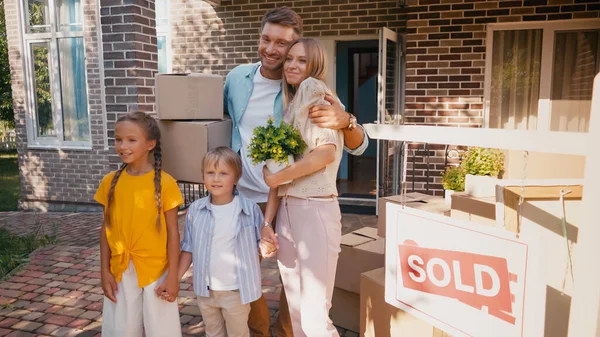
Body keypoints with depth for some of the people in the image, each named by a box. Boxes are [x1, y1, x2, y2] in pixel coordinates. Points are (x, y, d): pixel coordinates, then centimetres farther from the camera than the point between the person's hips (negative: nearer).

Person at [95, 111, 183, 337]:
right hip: (121, 271, 3)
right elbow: (106, 229, 5)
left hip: (156, 270, -3)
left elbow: (172, 233, -8)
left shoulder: (164, 183, -12)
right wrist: (105, 271, 3)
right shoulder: (110, 182, -1)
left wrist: (172, 276, -8)